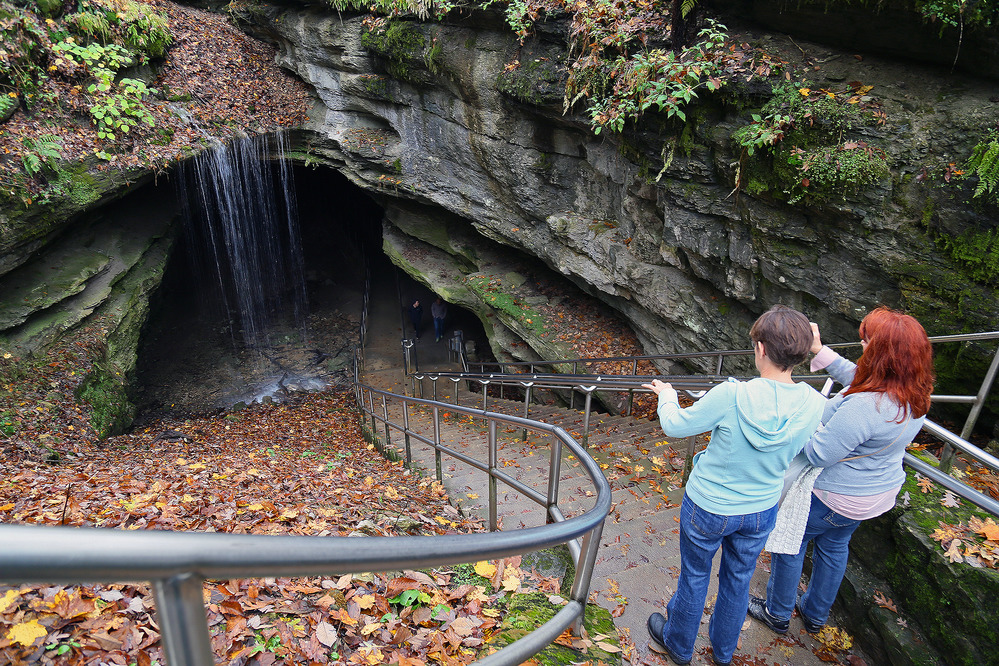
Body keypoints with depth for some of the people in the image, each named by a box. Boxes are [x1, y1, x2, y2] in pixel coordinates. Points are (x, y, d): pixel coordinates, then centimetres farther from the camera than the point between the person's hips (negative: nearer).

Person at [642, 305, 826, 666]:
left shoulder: (730, 396, -31)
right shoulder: (814, 404, -18)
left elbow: (675, 425, -17)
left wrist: (667, 395, 5)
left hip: (708, 507, -4)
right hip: (761, 510, 4)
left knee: (694, 576, 20)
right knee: (738, 579, 27)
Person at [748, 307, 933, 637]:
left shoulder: (864, 406, -38)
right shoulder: (915, 395, -11)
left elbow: (819, 454, -30)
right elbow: (856, 377, 5)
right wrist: (820, 351, 2)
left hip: (835, 497, -8)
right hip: (878, 494, 8)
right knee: (835, 546, 28)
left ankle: (777, 613, 35)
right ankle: (816, 615, 48)